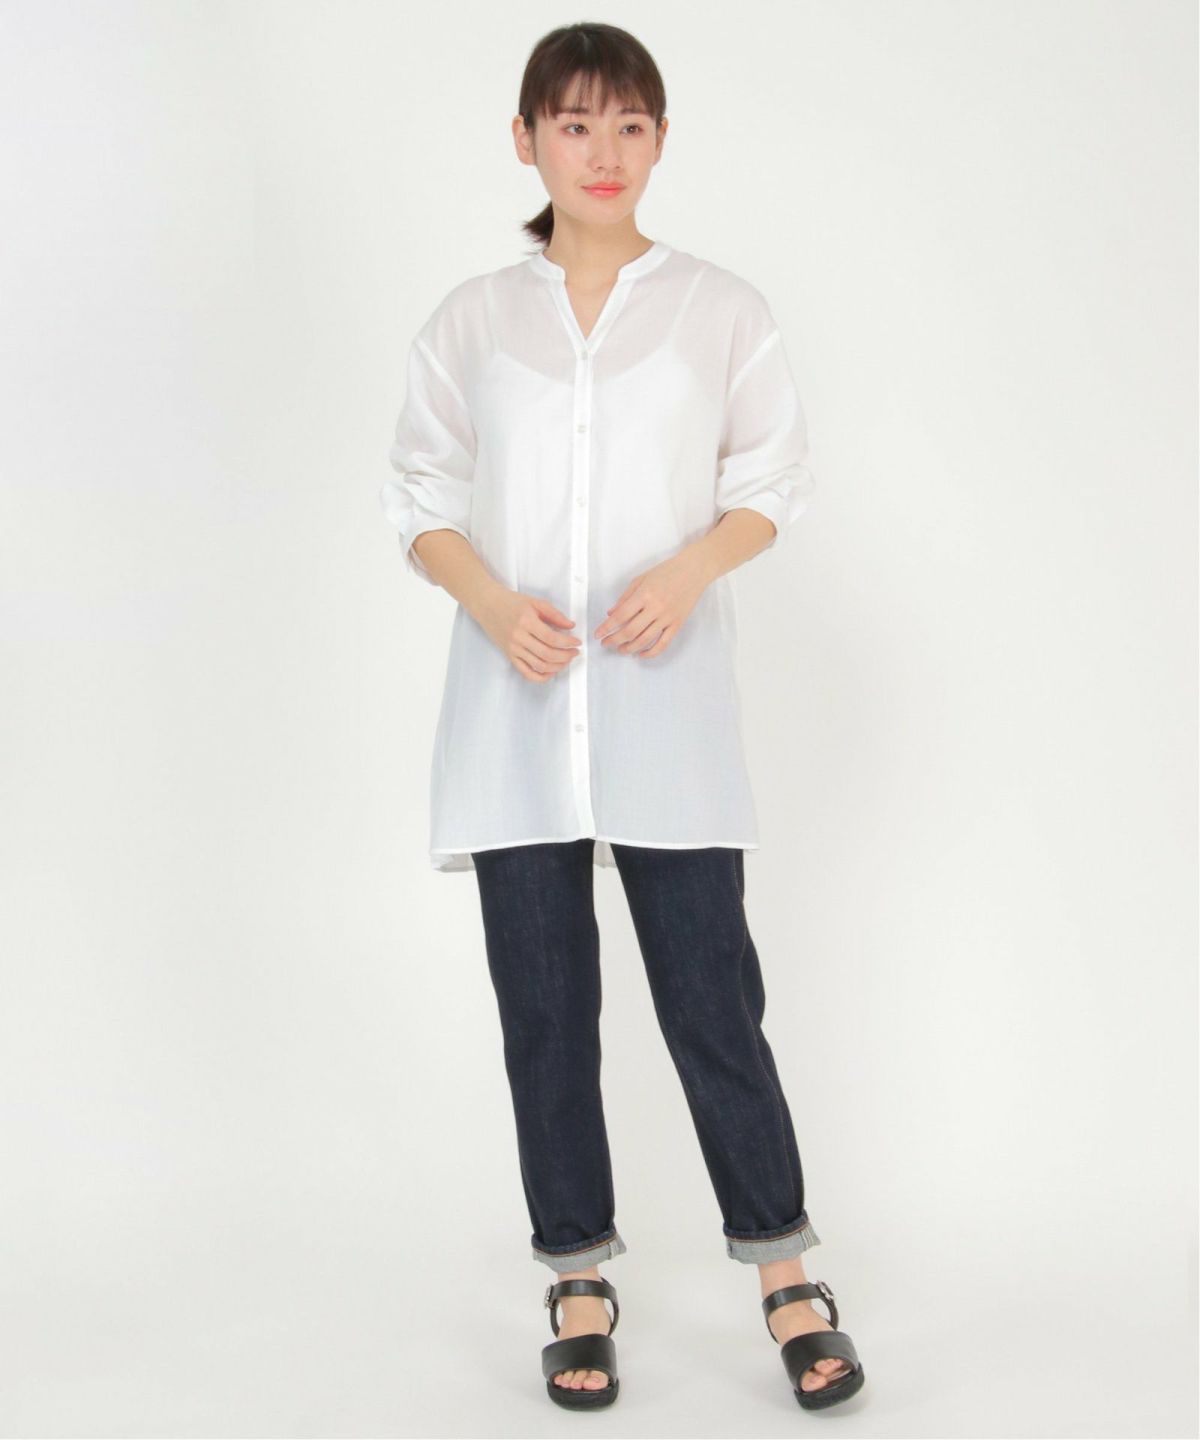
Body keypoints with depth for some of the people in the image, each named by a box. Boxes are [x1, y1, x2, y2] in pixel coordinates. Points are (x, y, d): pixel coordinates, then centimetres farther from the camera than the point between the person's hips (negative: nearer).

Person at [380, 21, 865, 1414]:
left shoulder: (719, 307, 6)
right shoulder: (471, 318, 9)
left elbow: (774, 475, 8)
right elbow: (422, 492, 9)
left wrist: (690, 570, -11)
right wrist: (494, 602, -10)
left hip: (667, 699, -1)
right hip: (515, 700, 2)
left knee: (709, 992, -3)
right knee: (543, 1002, 6)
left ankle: (784, 1272, 14)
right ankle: (578, 1278, 20)